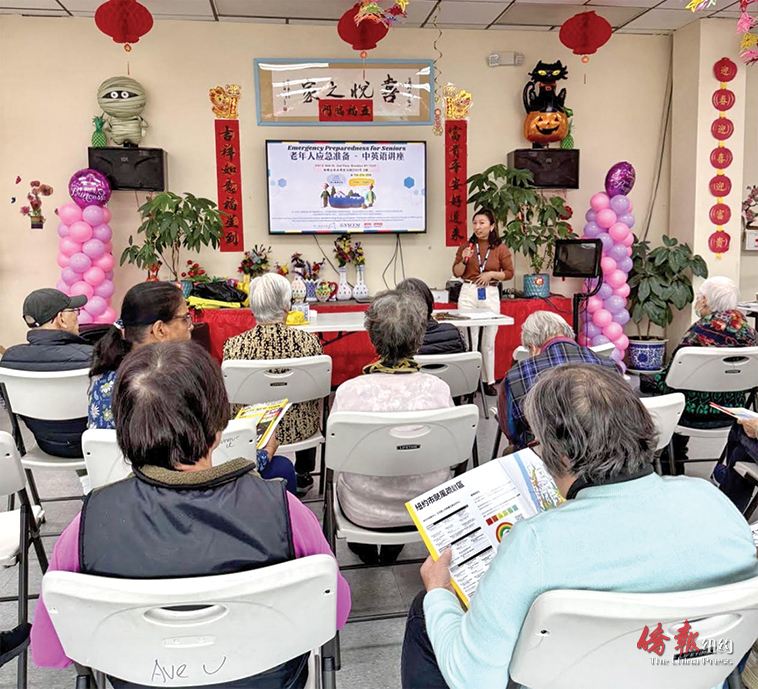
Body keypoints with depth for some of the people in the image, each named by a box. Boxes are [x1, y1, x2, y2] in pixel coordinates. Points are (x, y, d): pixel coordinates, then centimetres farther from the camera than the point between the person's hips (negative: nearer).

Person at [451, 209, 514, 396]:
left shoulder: (500, 248, 3)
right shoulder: (466, 246, 5)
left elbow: (509, 273, 4)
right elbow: (456, 273, 7)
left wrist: (492, 274, -11)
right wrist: (464, 260, -10)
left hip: (490, 295, 0)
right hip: (468, 293, 0)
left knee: (489, 341, 6)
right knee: (469, 340, -1)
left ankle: (489, 381, 16)